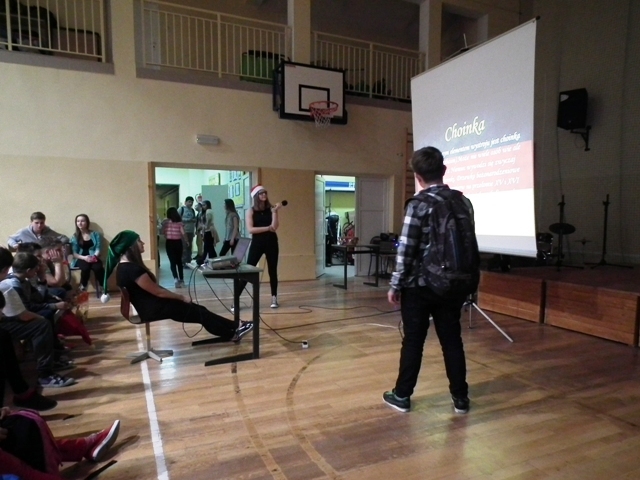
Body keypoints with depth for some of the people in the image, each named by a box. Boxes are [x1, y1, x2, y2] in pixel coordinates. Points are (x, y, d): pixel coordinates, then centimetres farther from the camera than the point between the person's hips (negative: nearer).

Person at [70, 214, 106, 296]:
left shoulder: (95, 234, 11)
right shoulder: (74, 236, 10)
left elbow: (98, 248, 2)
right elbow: (74, 253, 2)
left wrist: (94, 256, -20)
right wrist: (84, 257, -18)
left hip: (93, 258, 0)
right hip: (80, 259, 0)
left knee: (98, 267, -36)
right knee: (85, 267, -37)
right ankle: (82, 289, -18)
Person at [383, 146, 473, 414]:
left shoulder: (418, 205, -14)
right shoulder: (463, 202, 3)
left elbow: (406, 249, -15)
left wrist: (395, 285, -6)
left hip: (419, 286, -4)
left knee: (413, 342, 7)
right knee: (452, 340, 14)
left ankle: (402, 396, 21)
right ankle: (460, 398, 24)